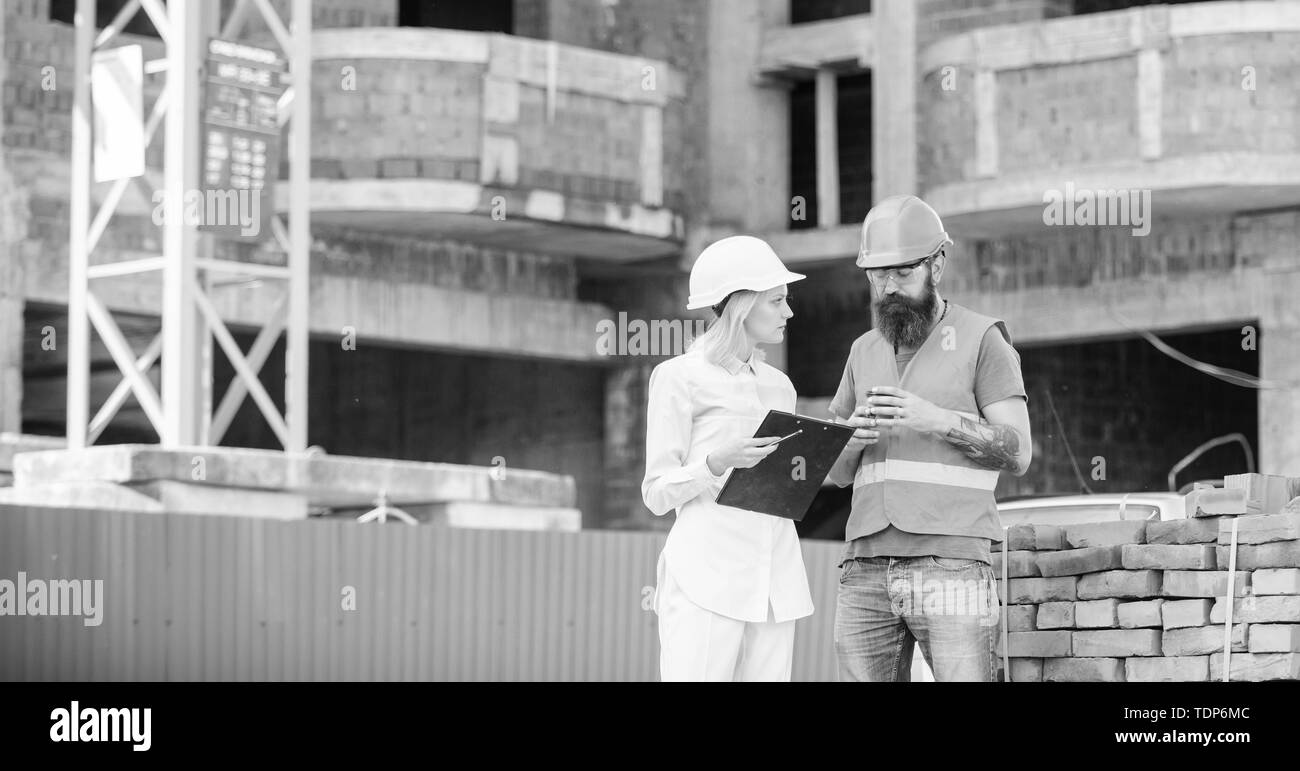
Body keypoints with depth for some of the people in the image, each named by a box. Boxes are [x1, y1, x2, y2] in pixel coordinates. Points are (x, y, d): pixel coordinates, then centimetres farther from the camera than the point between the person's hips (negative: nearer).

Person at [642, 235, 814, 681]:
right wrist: (719, 461, -17)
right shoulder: (680, 377, 1)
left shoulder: (778, 385, 18)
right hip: (706, 581, -6)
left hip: (775, 587, 6)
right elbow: (658, 494, -1)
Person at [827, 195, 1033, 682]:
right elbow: (836, 472, 18)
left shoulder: (982, 339, 4)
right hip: (866, 569, 5)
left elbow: (1017, 453, -3)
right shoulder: (865, 352, 19)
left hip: (951, 565, -5)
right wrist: (855, 435, -6)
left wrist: (936, 419, -16)